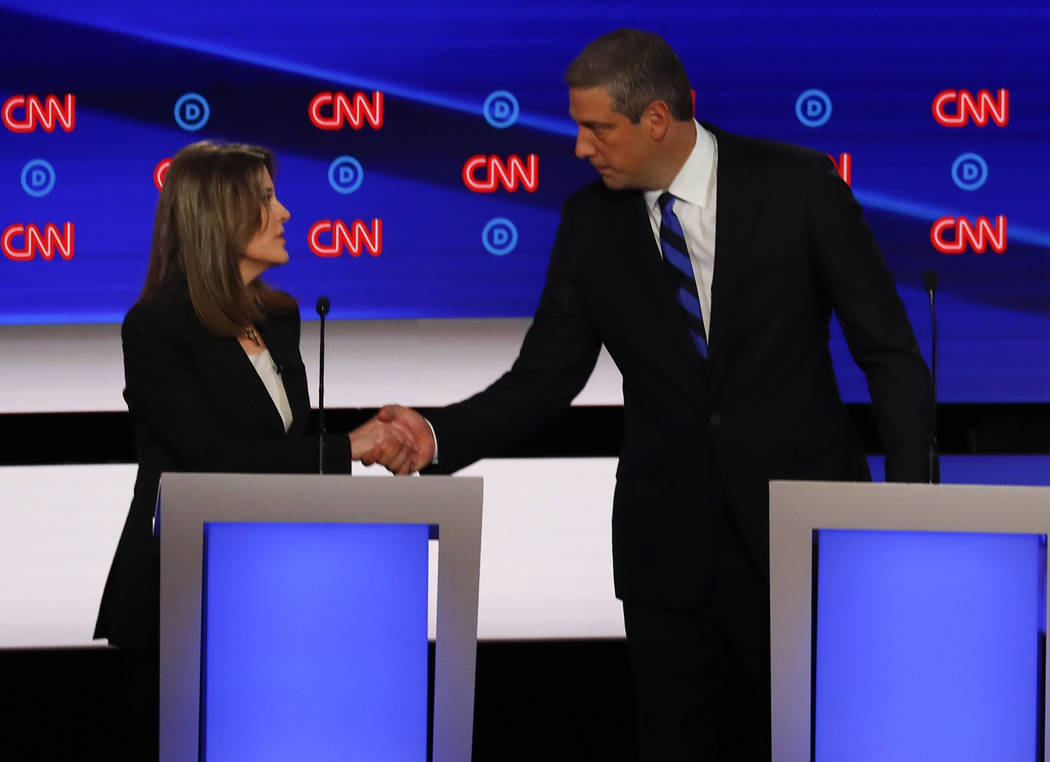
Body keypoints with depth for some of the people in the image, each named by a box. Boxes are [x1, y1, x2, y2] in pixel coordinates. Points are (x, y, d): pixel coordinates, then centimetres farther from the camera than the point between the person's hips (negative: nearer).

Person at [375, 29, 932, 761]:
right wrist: (438, 436, -14)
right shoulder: (590, 221, 2)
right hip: (669, 551, 3)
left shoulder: (797, 184, -6)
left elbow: (890, 351, -4)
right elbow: (544, 378, 3)